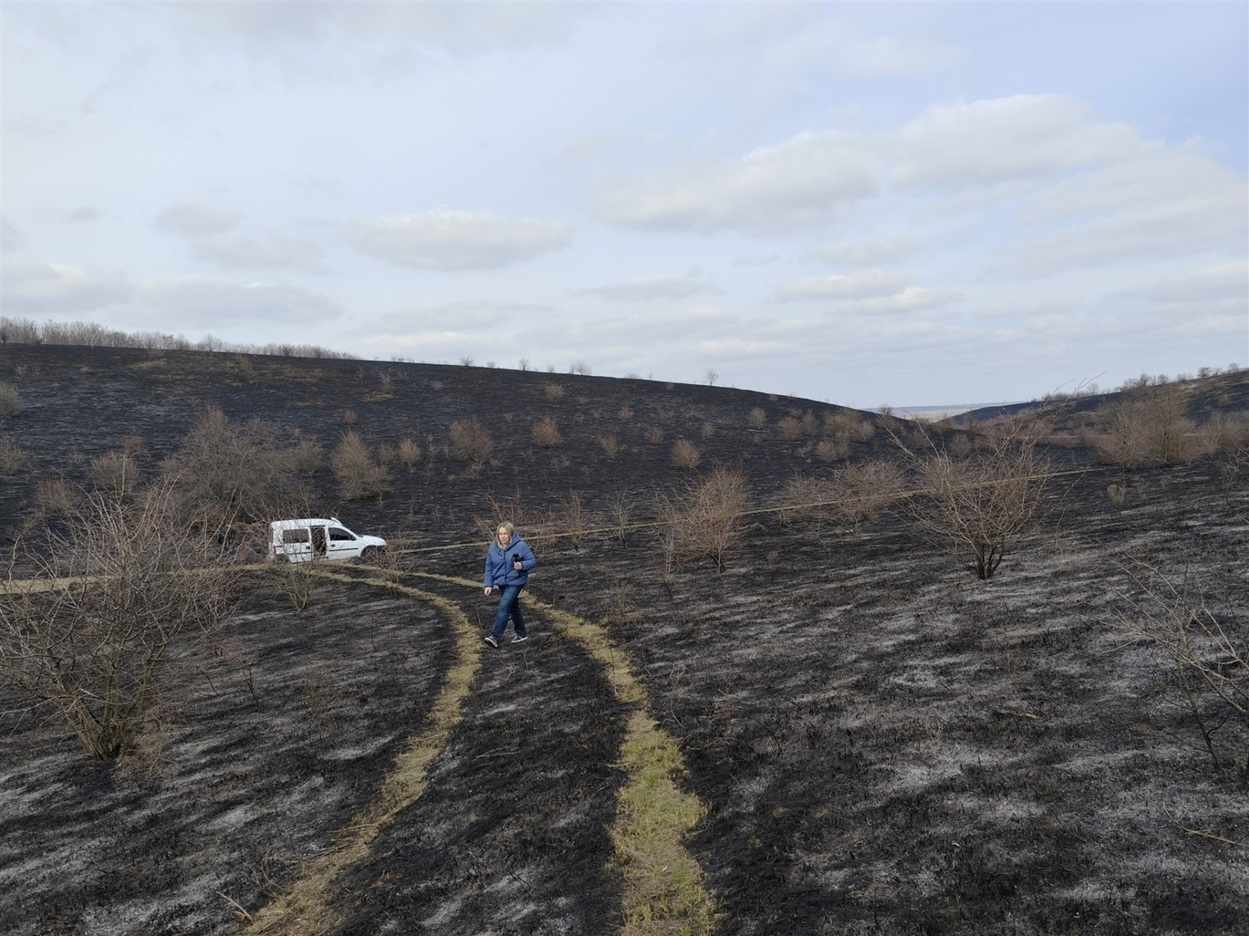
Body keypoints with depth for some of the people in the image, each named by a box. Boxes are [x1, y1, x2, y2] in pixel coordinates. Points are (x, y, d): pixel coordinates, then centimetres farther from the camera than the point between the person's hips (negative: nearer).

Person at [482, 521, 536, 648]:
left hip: (516, 582, -6)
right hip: (502, 583, 6)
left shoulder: (520, 545, -15)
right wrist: (489, 584, 1)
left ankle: (496, 636, -18)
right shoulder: (493, 547, -1)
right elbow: (489, 566, 6)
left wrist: (522, 565, -29)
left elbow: (532, 560, -9)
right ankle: (521, 634, 31)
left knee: (504, 606, -17)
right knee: (513, 608, 16)